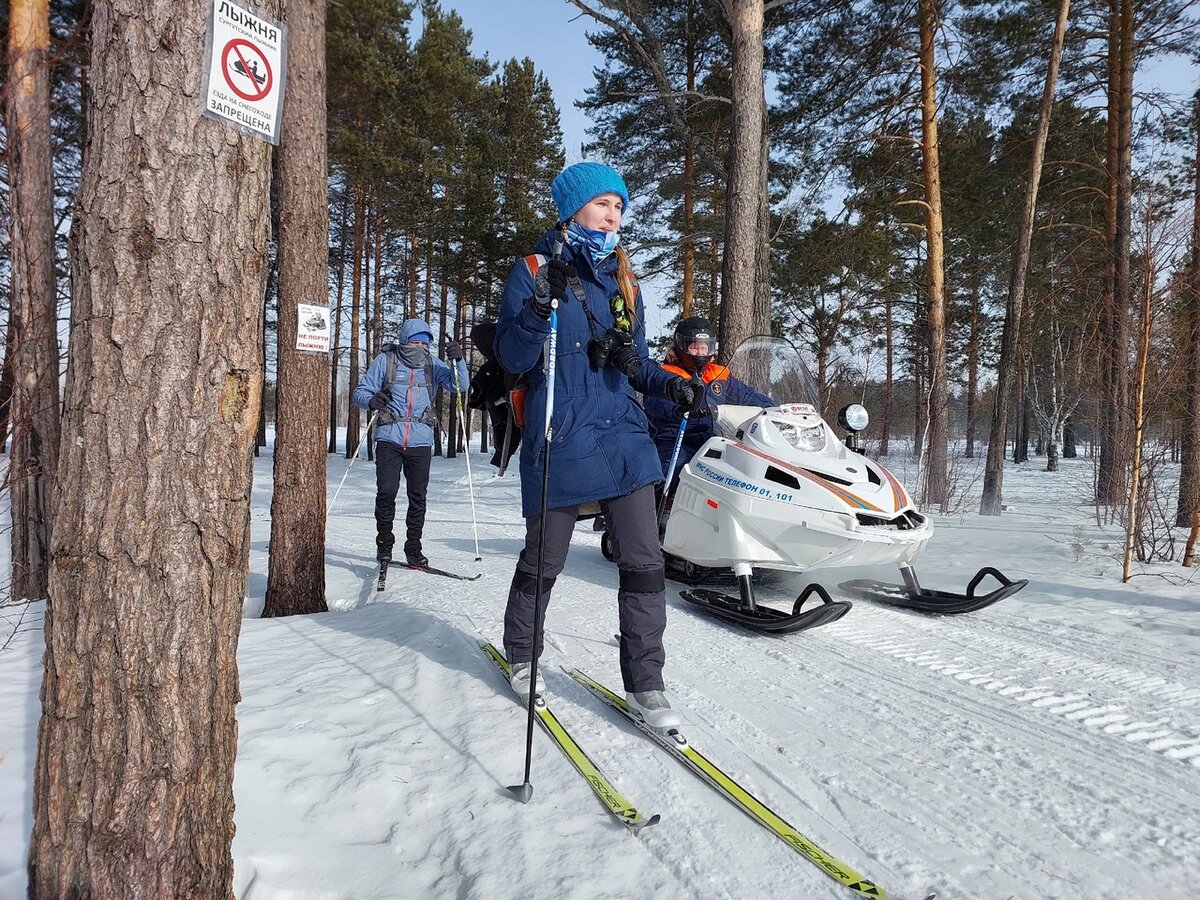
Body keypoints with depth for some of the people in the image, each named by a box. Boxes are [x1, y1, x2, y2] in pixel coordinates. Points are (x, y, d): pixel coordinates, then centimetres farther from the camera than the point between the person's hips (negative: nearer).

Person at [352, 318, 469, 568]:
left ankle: (413, 547, 16)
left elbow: (460, 385, -4)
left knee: (418, 495, 4)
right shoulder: (385, 361, 2)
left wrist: (458, 361, -22)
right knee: (386, 492, -5)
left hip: (421, 441, 2)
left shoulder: (432, 364, 6)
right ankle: (384, 542, 14)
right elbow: (360, 392, 2)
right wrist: (372, 401, -21)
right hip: (389, 437, -1)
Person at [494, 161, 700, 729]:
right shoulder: (534, 271, -1)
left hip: (622, 438, 4)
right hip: (558, 443, -4)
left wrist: (668, 384, -2)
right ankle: (521, 656, 36)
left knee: (644, 562, -1)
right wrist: (540, 307, -25)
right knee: (543, 563, 9)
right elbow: (512, 360, -8)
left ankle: (645, 685, 12)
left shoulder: (623, 281, 14)